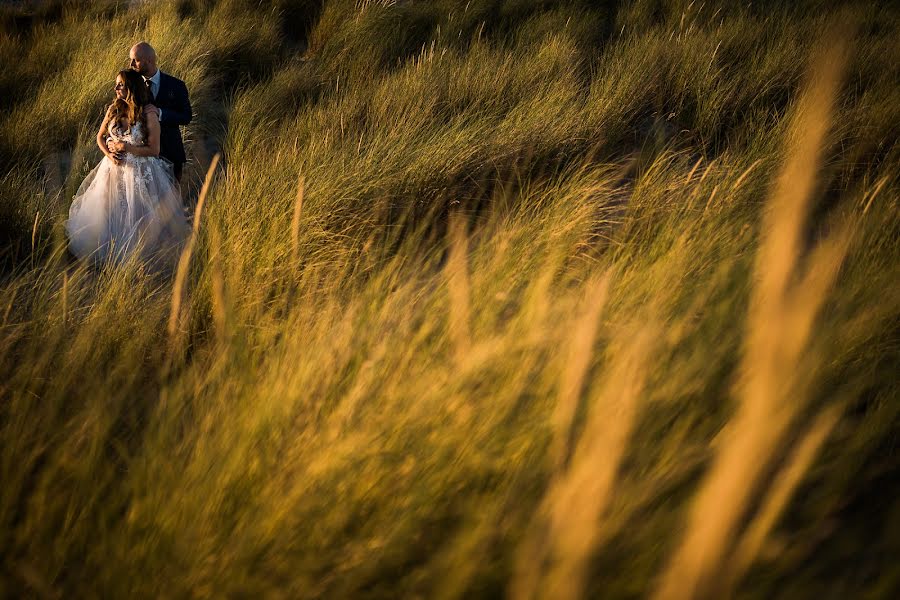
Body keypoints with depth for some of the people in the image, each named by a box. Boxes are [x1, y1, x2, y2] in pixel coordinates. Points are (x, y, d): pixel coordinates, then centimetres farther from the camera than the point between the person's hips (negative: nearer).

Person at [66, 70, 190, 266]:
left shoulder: (149, 114, -14)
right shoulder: (114, 109, 0)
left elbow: (154, 150, -12)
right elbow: (100, 137, 11)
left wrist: (126, 147, -18)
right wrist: (109, 154, -8)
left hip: (140, 172, -5)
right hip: (114, 168, 5)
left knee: (135, 218, 1)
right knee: (110, 215, 12)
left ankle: (139, 255, 18)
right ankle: (111, 253, 28)